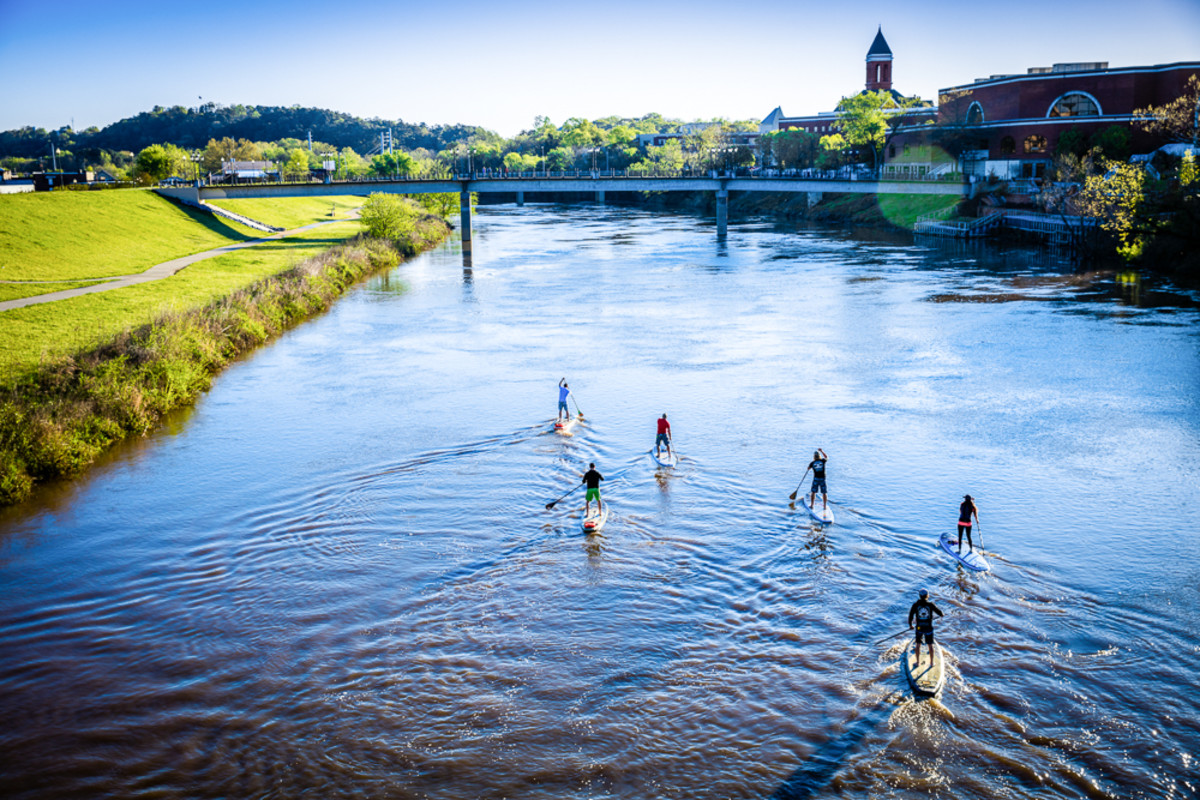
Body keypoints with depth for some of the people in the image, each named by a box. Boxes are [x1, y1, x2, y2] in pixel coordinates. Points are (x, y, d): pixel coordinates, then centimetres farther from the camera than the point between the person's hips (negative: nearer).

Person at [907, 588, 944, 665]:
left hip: (919, 627, 1)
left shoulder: (916, 605, -7)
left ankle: (918, 661, 17)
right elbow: (939, 612, 3)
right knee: (930, 645, 13)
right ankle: (931, 662, 20)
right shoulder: (930, 605, -9)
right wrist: (941, 614, 28)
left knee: (918, 644, 13)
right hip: (929, 627, -1)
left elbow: (910, 615, -3)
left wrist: (910, 625, 12)